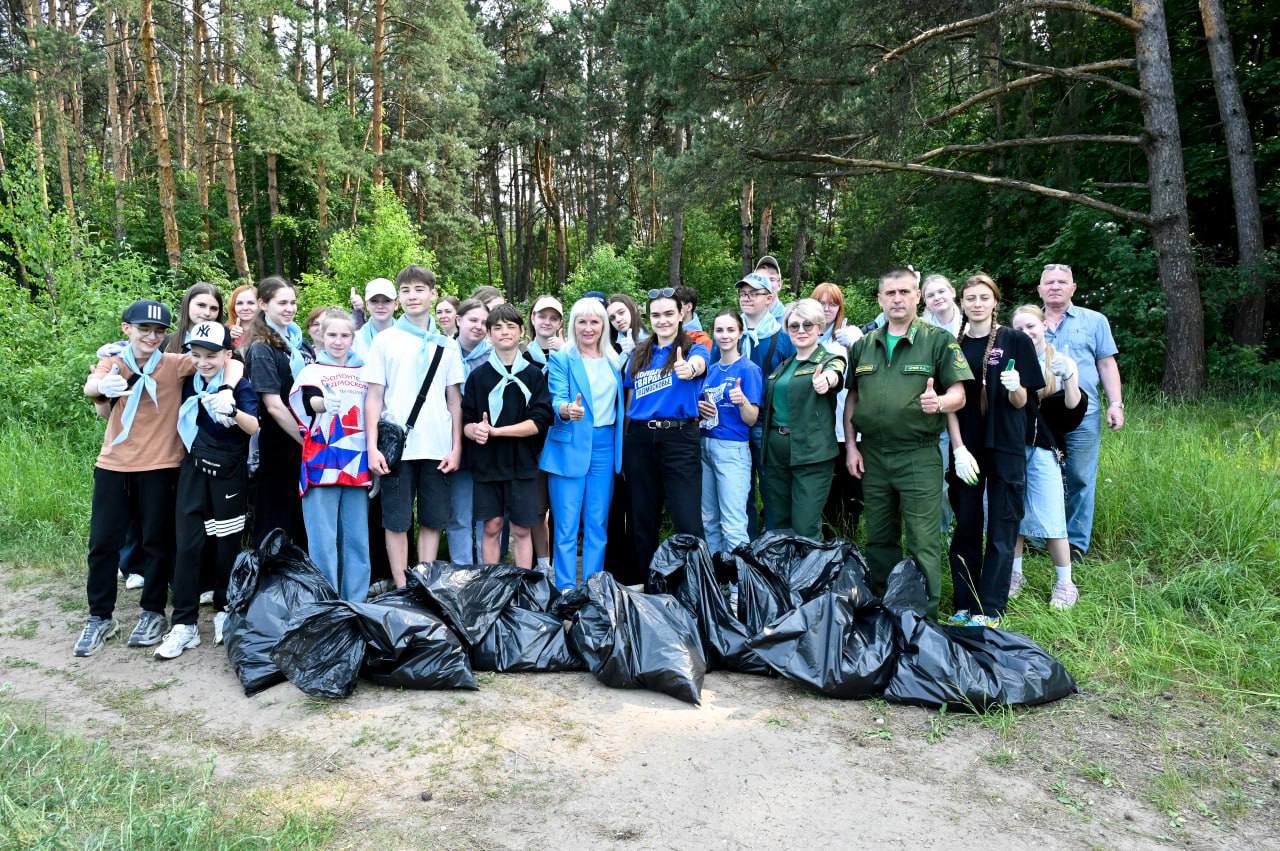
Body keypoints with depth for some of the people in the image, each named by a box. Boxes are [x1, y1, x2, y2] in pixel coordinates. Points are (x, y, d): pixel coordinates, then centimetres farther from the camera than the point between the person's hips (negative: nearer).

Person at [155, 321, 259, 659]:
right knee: (187, 545, -1)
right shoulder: (188, 382, 4)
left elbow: (254, 427, -22)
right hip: (193, 470, 3)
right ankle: (184, 624, 4)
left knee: (227, 544, 7)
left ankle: (224, 612, 24)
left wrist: (233, 412, -40)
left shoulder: (240, 385, -8)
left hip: (229, 474, -3)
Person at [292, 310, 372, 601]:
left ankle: (356, 604, 15)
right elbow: (309, 401, -17)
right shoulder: (312, 371, 4)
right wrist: (324, 403, -40)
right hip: (322, 465, -3)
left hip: (358, 466, 4)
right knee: (323, 540, -3)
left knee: (358, 541, 7)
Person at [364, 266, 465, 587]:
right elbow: (374, 397, 1)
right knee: (397, 522, 3)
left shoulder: (446, 345, 10)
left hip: (438, 448, 2)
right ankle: (401, 588, 13)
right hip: (397, 447, -2)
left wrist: (456, 447, 3)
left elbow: (454, 400, 10)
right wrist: (372, 447, -7)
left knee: (432, 521, 7)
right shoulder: (385, 341, 4)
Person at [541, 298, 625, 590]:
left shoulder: (614, 360, 13)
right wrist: (568, 410, -36)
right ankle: (565, 590, 5)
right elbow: (556, 400, -13)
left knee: (598, 525, 8)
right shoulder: (561, 359, -1)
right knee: (567, 527, -3)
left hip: (605, 446, 4)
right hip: (569, 446, -4)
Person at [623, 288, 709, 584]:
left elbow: (699, 363, -25)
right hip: (640, 440, 4)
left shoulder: (693, 348, 1)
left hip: (679, 438, -4)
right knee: (643, 519, 12)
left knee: (688, 521, -10)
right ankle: (643, 582, 24)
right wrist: (628, 439, 9)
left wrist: (690, 368, -48)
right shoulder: (639, 355, 14)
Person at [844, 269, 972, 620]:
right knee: (879, 539, 15)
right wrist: (851, 446, 6)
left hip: (919, 456, -4)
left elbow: (959, 395, -5)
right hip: (872, 457, 4)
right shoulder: (863, 346, 11)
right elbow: (851, 398, 14)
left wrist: (939, 402, -27)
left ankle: (926, 617, 10)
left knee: (923, 544, -1)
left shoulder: (939, 341, -1)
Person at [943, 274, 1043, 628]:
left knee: (1001, 532, 0)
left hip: (1006, 448, -2)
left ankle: (990, 609, 7)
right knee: (965, 528, 7)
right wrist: (959, 449, -9)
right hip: (966, 448, 2)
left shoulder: (1015, 341, -1)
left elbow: (1021, 402, -1)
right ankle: (965, 604, 16)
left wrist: (1015, 387, -24)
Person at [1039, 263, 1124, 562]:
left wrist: (1116, 404, -2)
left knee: (1080, 479, 1)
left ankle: (1076, 543, 12)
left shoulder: (1094, 321, 9)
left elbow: (1107, 365, 7)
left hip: (1082, 414, -1)